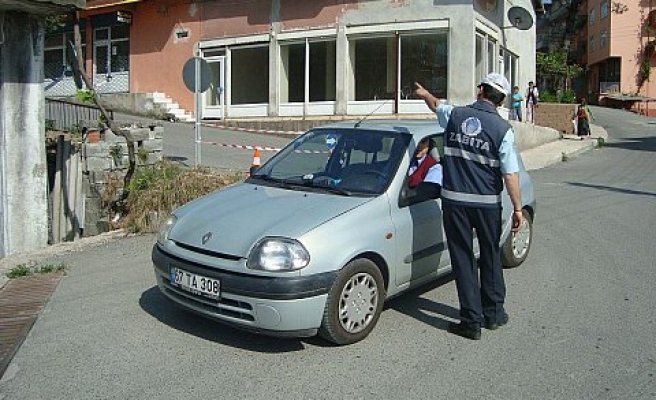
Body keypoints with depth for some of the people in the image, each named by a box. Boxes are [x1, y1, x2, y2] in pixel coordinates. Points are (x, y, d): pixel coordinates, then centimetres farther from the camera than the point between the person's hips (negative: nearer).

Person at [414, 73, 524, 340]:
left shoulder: (455, 115, 1)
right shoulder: (502, 129, -7)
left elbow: (436, 105, 25)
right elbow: (510, 173, -10)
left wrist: (424, 93, 46)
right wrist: (517, 209, -4)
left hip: (454, 201, 1)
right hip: (487, 203, 0)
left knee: (463, 260, 6)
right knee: (490, 258, 17)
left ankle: (471, 321, 8)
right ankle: (493, 314, 30)